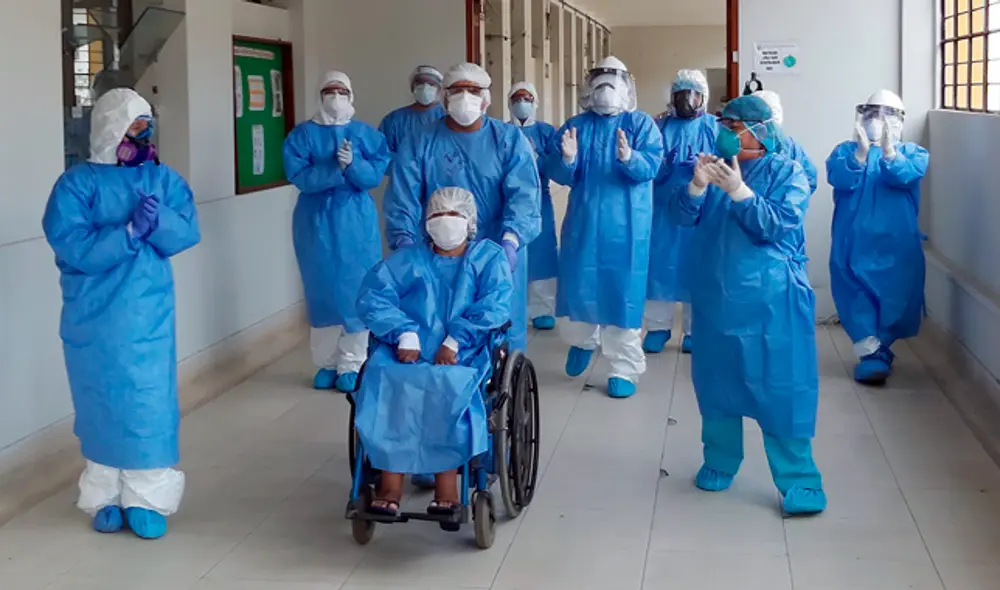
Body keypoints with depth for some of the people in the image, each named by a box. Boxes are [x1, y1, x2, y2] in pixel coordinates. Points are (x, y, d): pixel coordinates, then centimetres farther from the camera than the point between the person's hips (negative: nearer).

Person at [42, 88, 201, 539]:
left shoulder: (162, 178, 3)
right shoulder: (77, 184, -7)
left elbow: (188, 232, -5)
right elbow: (71, 247, -18)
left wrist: (159, 221, -25)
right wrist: (130, 231, -26)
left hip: (148, 315, 2)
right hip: (94, 318, -2)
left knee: (148, 404, 1)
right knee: (102, 404, 8)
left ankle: (146, 499, 11)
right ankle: (106, 497, 21)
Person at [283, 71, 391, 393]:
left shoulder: (367, 134, 4)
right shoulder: (302, 134, 1)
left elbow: (376, 174, -7)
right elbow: (299, 176, -11)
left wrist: (353, 164, -26)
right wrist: (337, 167, -22)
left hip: (356, 221, 0)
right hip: (316, 222, 0)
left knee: (356, 291, -1)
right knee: (322, 292, 4)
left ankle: (351, 365, 6)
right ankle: (326, 363, 14)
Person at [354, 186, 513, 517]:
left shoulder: (489, 256, 17)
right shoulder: (408, 259, 23)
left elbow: (495, 304, -2)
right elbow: (372, 296, 6)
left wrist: (455, 340, -17)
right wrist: (405, 334, -13)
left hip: (465, 353, -2)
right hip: (408, 350, 2)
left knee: (448, 385, -37)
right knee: (386, 381, -32)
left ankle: (446, 485, -34)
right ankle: (390, 484, -34)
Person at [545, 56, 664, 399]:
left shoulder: (641, 124, 0)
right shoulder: (575, 125, 6)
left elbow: (652, 165, -14)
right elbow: (557, 174, -1)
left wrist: (629, 158, -34)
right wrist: (567, 159, -23)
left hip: (626, 222, -2)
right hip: (584, 219, 3)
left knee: (622, 289, -2)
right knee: (578, 284, 7)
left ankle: (624, 369, 6)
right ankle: (582, 340, 37)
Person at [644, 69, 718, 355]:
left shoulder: (715, 127, 5)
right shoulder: (660, 127, 7)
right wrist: (664, 165, -18)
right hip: (663, 208, 1)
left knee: (697, 267, 3)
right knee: (659, 265, 0)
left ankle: (694, 331, 13)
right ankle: (657, 327, 10)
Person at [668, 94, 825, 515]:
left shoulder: (787, 173, -4)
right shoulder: (716, 167, 8)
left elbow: (778, 225, -17)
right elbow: (682, 215, -1)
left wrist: (739, 191, -25)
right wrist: (697, 186, -20)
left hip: (771, 300, -5)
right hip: (716, 296, 5)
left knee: (780, 388, -6)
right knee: (716, 382, 13)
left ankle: (798, 481, 0)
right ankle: (720, 463, 30)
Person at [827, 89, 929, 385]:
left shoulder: (913, 153, 8)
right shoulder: (846, 150, 9)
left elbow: (904, 176, -16)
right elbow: (839, 179, -13)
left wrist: (887, 148, -33)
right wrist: (862, 150, -28)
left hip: (896, 245, 0)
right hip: (853, 243, 0)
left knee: (894, 298, 1)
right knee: (856, 297, -7)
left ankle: (876, 354, 15)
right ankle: (874, 355, -2)